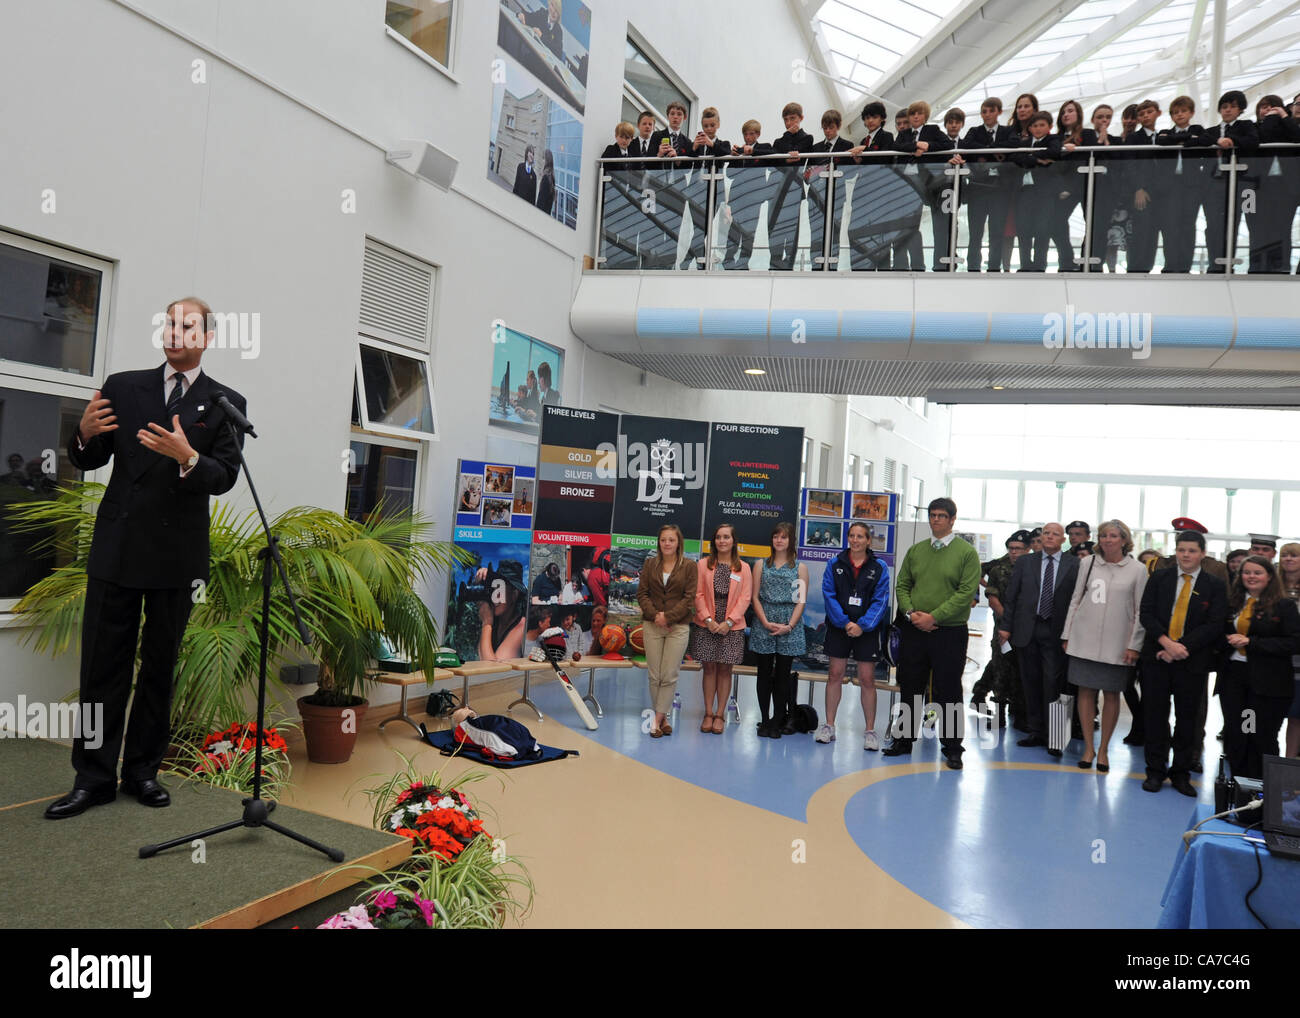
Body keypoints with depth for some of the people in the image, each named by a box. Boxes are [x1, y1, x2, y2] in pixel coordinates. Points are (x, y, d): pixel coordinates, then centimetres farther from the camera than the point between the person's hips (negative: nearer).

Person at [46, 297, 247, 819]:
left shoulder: (226, 403, 4)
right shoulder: (123, 387, 8)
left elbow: (225, 478, -5)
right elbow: (88, 461, 10)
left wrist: (188, 456, -25)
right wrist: (86, 433, -12)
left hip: (178, 555, -1)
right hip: (117, 547, 1)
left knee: (159, 668, 9)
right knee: (103, 665, 2)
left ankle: (143, 771, 20)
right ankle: (94, 777, 11)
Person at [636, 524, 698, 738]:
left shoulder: (689, 566, 1)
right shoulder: (650, 564, 9)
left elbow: (689, 598, -4)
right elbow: (642, 593, 5)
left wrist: (668, 617, -13)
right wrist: (655, 615, -11)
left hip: (678, 626, -2)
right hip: (652, 626, 2)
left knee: (669, 676, -4)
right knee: (654, 676, 3)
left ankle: (657, 720, 0)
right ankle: (663, 718, 14)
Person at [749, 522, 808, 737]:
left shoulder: (800, 568, 7)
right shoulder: (761, 565, 10)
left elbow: (801, 601, 2)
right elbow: (755, 597, 4)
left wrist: (789, 626, -11)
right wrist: (766, 623, -9)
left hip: (789, 628, -1)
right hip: (763, 625, 1)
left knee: (782, 674, 1)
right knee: (765, 673, 3)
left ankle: (778, 721, 8)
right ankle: (765, 720, 10)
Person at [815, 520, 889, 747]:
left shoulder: (879, 568, 1)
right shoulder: (835, 564, 3)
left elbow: (880, 600, -4)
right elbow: (828, 595, -3)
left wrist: (862, 625, -14)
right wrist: (844, 623, -12)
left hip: (866, 630, -1)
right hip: (838, 627, 1)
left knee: (867, 679, 0)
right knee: (835, 675, 6)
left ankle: (870, 731, 8)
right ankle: (829, 726, 15)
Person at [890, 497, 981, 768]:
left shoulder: (967, 552, -3)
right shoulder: (915, 550, 11)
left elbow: (967, 591, -11)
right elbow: (902, 585, 11)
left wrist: (934, 616, -17)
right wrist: (910, 612, -7)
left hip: (949, 632, -4)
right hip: (913, 631, 4)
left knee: (948, 692, 2)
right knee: (910, 688, 11)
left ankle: (952, 748, 13)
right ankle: (904, 740, 23)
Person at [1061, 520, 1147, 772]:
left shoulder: (1137, 569, 1)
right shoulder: (1088, 564, 6)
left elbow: (1141, 610, 1)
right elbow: (1075, 601, 10)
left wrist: (1134, 645, -5)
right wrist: (1067, 635, 6)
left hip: (1117, 644, -2)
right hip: (1084, 639, 2)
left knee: (1112, 695, 4)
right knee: (1086, 690, 3)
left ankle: (1104, 749, 16)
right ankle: (1088, 747, 13)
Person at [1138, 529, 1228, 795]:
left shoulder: (1215, 586, 2)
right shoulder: (1159, 578, 6)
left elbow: (1214, 625, -5)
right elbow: (1146, 614, -1)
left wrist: (1182, 647, -14)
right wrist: (1167, 642, -15)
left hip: (1192, 661, -1)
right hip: (1157, 656, 1)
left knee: (1187, 719, 7)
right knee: (1155, 715, 5)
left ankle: (1181, 773, 20)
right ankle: (1156, 771, 16)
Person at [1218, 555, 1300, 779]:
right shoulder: (1232, 604, 11)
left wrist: (1251, 642, -16)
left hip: (1268, 682, -4)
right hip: (1234, 675, 4)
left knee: (1262, 737, 2)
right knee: (1233, 734, 5)